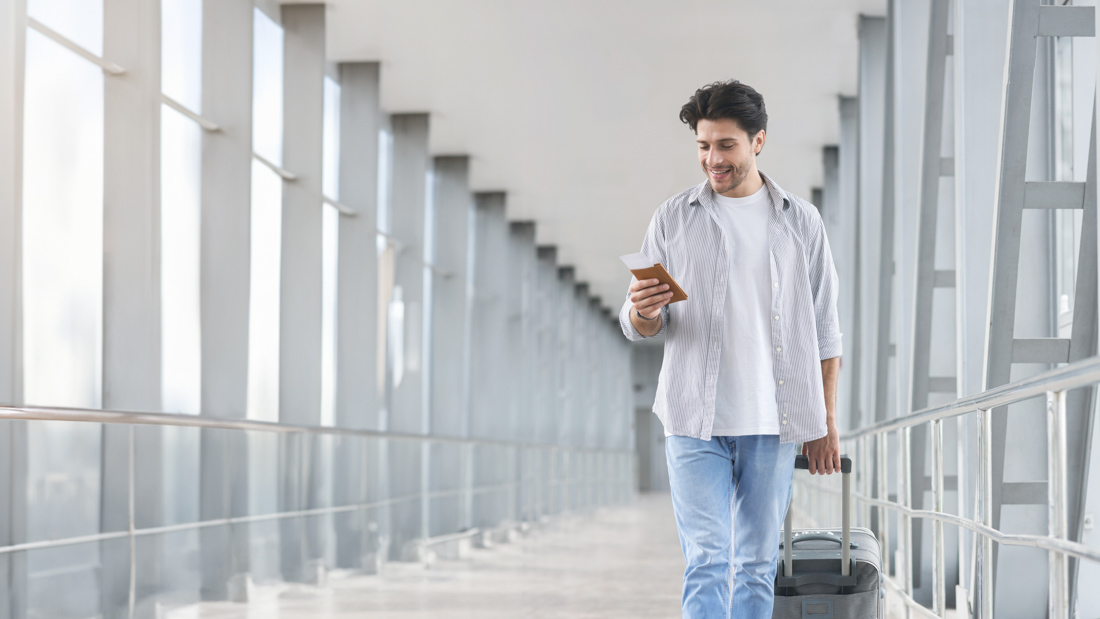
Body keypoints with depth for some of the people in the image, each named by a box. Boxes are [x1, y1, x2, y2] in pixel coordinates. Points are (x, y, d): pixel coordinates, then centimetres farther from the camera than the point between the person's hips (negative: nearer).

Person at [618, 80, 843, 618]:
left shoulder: (800, 222, 8)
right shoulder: (674, 219, 6)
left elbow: (823, 330, 10)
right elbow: (638, 326, 7)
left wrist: (826, 423, 7)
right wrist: (644, 312, -18)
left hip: (773, 424, 1)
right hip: (696, 421, -1)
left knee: (757, 568, 5)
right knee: (707, 563, -10)